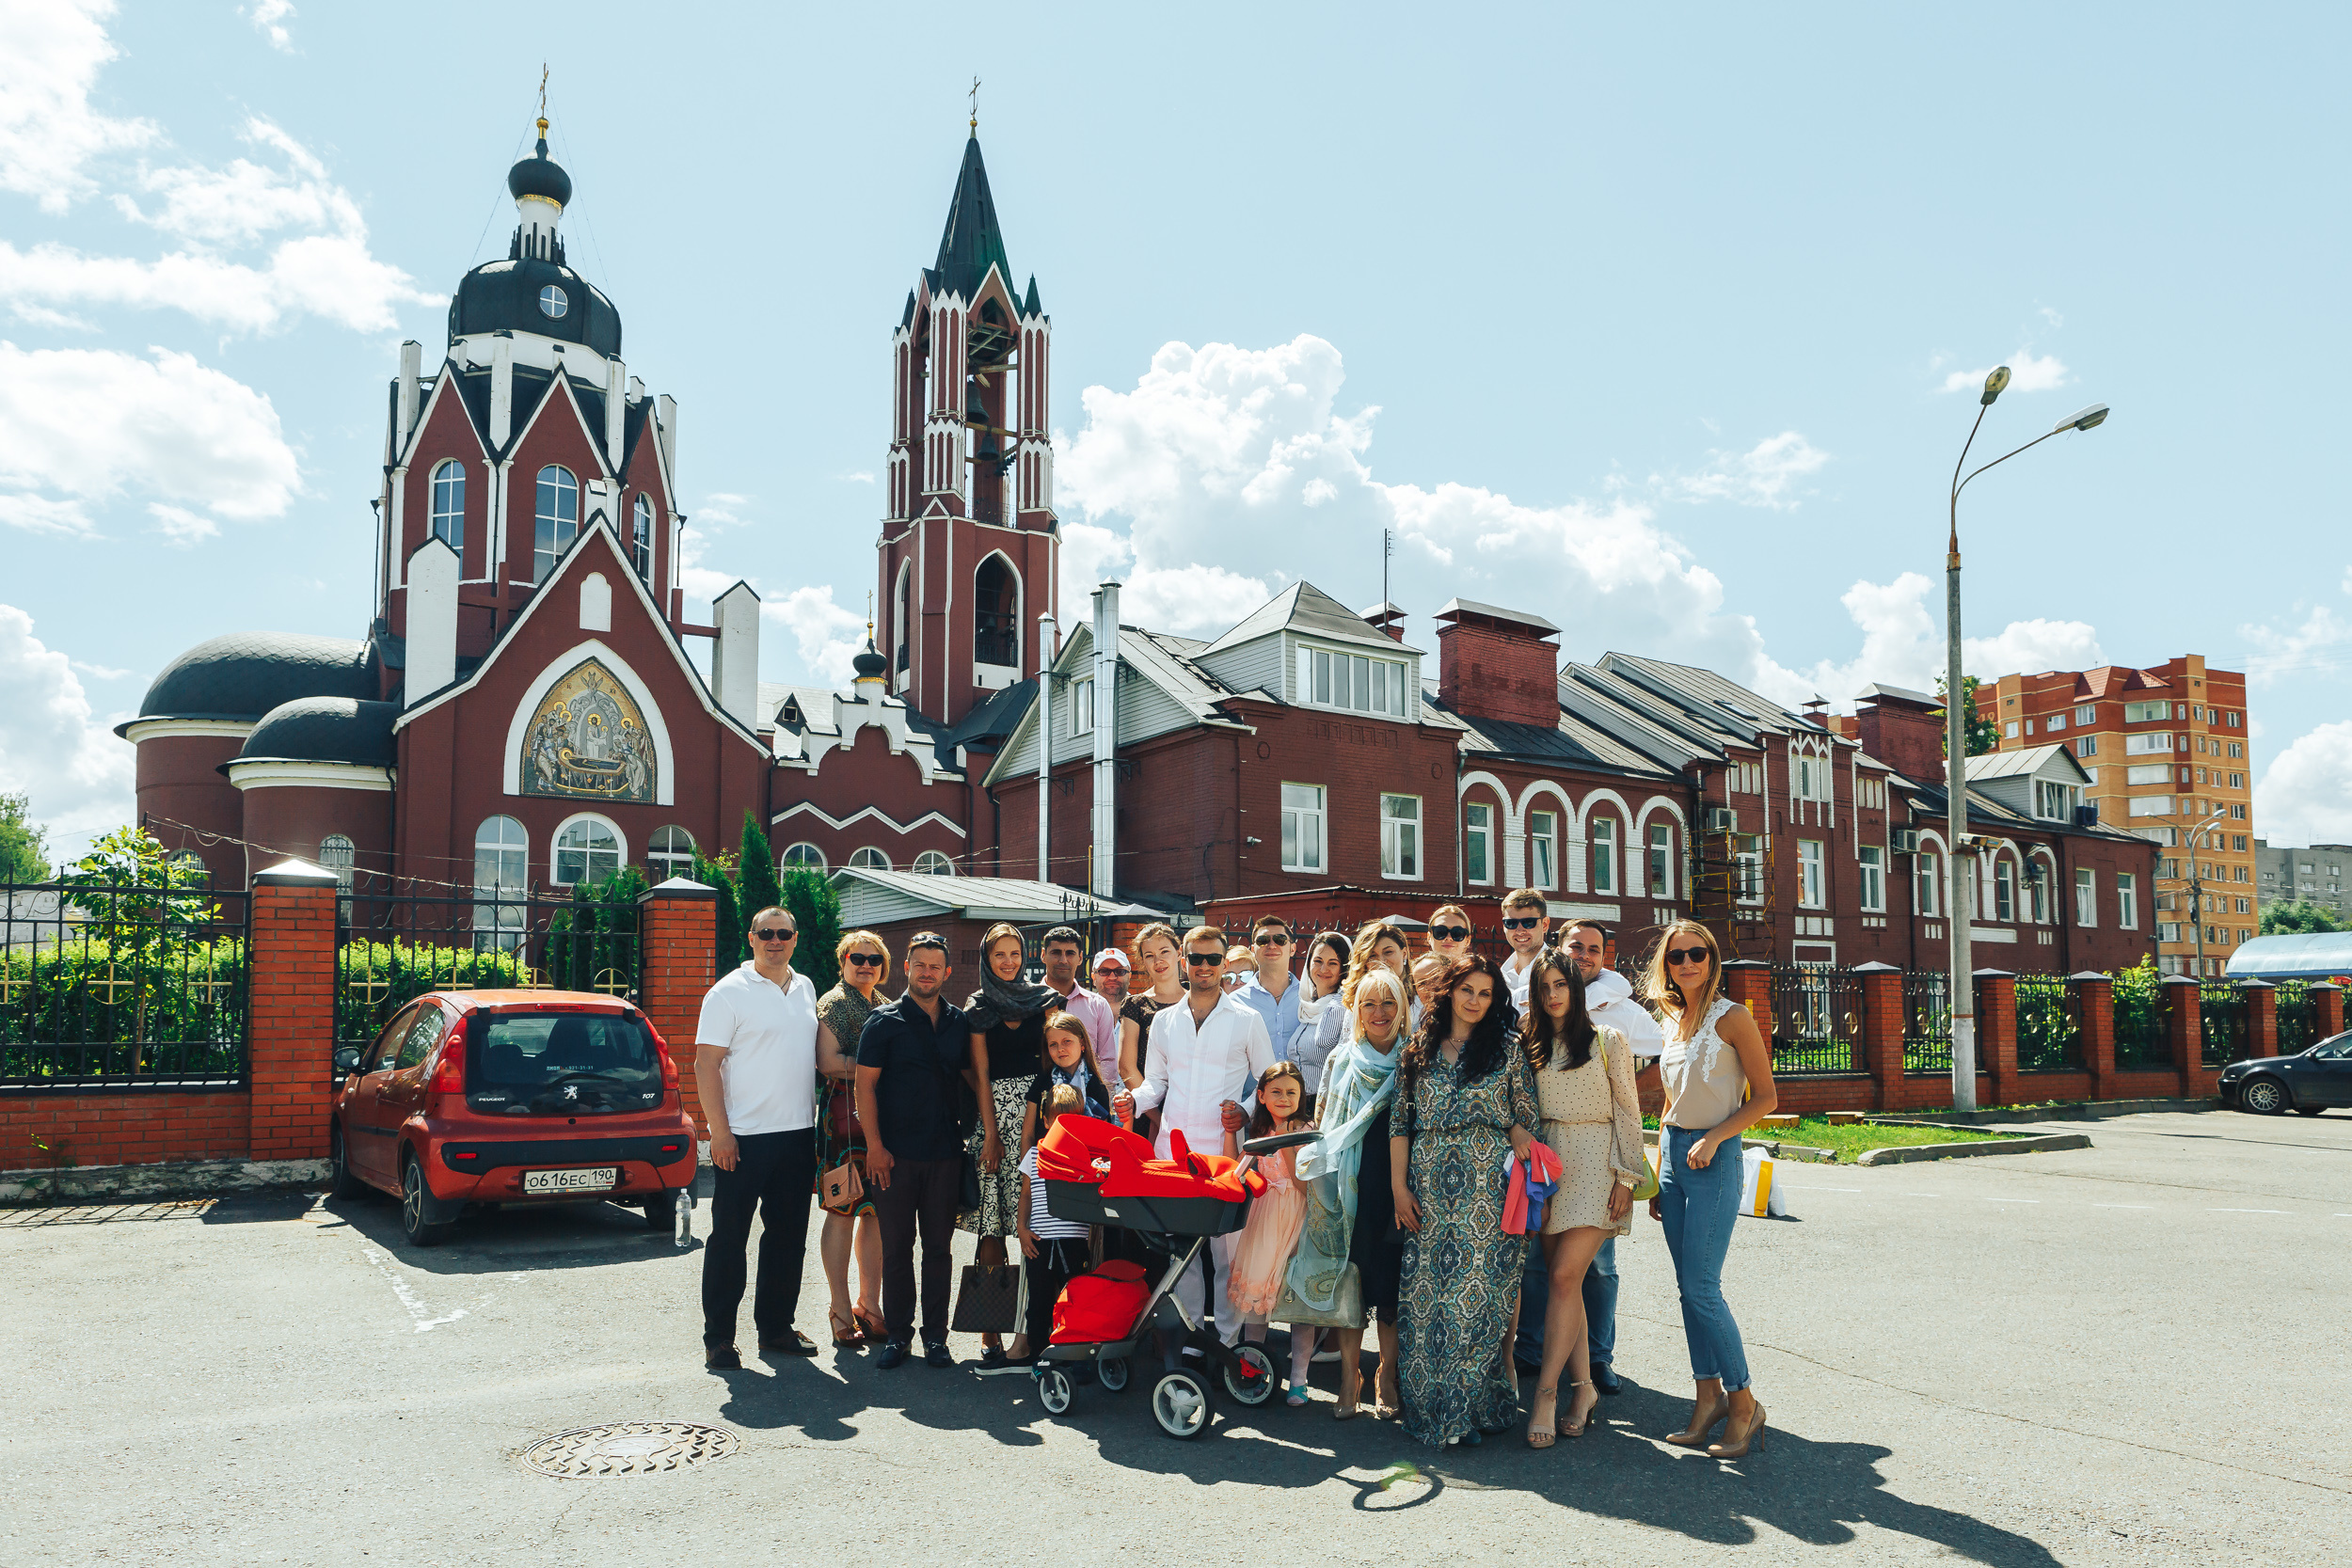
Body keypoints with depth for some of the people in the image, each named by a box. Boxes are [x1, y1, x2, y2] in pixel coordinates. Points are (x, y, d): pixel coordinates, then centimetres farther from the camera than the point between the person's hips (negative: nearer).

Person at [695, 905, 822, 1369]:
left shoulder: (805, 989, 12)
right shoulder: (730, 991, -7)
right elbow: (707, 1063, -10)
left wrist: (813, 1113, 14)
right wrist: (720, 1131, -16)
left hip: (798, 1134, 6)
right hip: (744, 1138, -6)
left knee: (788, 1236, 12)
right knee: (729, 1238, 1)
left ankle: (775, 1327, 24)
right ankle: (718, 1338, 10)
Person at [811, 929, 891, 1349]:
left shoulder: (884, 1005, 19)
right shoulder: (834, 1002, -3)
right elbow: (828, 1062, -13)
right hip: (845, 1114, -7)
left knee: (876, 1210, 8)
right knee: (844, 1212, -3)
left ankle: (869, 1307, 16)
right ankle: (842, 1313, 3)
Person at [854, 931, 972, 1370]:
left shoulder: (959, 1023, 10)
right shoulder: (884, 1020, -1)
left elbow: (973, 1079, 18)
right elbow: (865, 1085, -4)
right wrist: (874, 1145, -10)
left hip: (945, 1152, 3)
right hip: (895, 1153, -3)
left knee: (939, 1246, 7)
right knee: (896, 1247, 3)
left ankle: (935, 1336, 16)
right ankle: (896, 1335, 15)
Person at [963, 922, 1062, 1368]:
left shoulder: (1043, 998, 11)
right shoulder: (977, 1008, 8)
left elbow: (1053, 1056, 10)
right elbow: (981, 1073, 3)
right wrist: (991, 1133, -5)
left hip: (1037, 1109, 1)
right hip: (996, 1112, -1)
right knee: (993, 1227, -4)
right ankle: (990, 1331, -2)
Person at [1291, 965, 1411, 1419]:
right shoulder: (1340, 1061, 9)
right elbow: (1321, 1126, 13)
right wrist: (1316, 1170, 3)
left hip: (1400, 1185, -1)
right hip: (1350, 1188, 1)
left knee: (1394, 1276, 1)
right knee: (1350, 1273, 0)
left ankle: (1386, 1376, 14)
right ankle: (1350, 1373, 11)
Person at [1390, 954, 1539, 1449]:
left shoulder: (1507, 1049, 6)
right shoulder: (1418, 1052, 11)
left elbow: (1526, 1120, 5)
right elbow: (1400, 1123, 10)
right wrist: (1399, 1186, 2)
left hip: (1488, 1185, -2)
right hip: (1429, 1191, 2)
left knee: (1479, 1288, -5)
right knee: (1427, 1290, 1)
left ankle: (1470, 1409, 5)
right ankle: (1429, 1405, 14)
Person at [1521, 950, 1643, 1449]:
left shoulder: (1607, 1040, 1)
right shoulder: (1531, 1045, 11)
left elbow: (1627, 1111, 1)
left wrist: (1626, 1177, -6)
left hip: (1596, 1163, -4)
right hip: (1548, 1161, 4)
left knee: (1565, 1276, -13)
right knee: (1565, 1280, 3)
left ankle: (1546, 1390, -7)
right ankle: (1583, 1388, 12)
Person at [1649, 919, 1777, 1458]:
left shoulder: (1730, 1017, -9)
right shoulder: (1673, 1021, 11)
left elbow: (1765, 1096, -8)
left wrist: (1713, 1138, -17)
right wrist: (1657, 1177, 15)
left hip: (1714, 1157, -7)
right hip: (1673, 1151, 7)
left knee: (1702, 1288, -8)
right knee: (1687, 1287, 8)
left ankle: (1744, 1402, 5)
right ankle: (1709, 1397, 16)